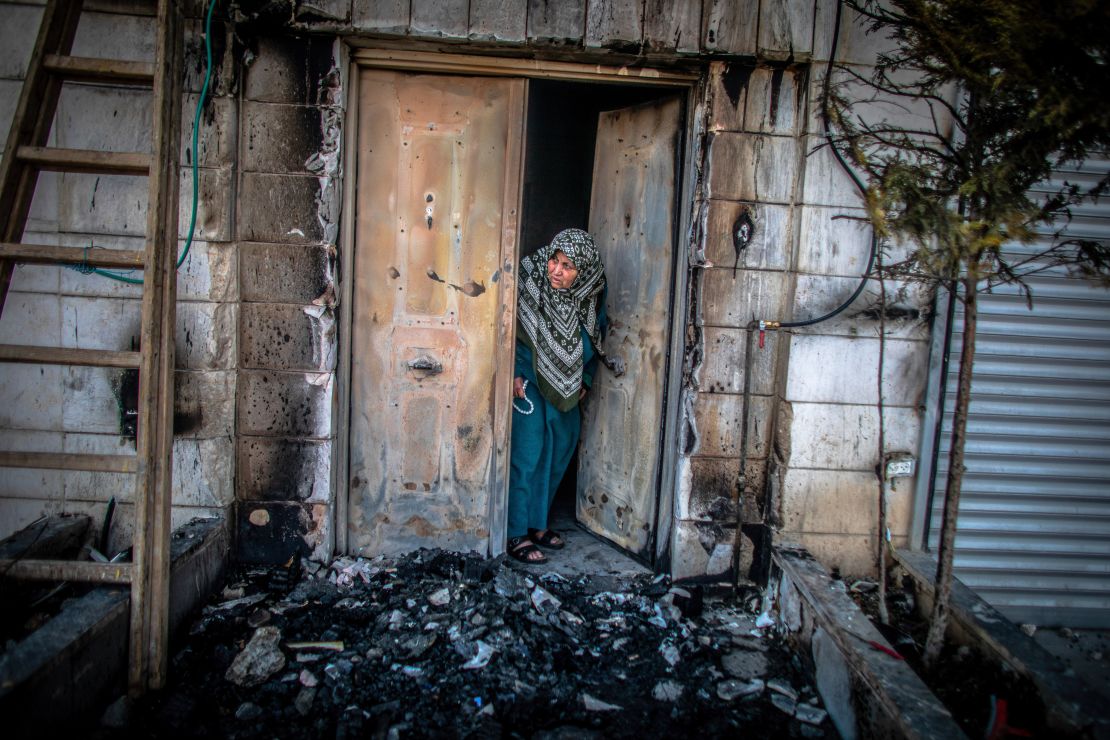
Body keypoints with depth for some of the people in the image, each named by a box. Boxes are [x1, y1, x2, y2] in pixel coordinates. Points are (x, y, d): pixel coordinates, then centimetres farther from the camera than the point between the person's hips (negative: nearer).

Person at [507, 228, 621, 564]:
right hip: (529, 382, -5)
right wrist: (515, 374, -17)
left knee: (557, 454, 12)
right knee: (527, 455, -8)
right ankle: (516, 535, 2)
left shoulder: (592, 294, -6)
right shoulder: (529, 281, -19)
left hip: (566, 387, 6)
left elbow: (594, 342, 9)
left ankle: (537, 523, 27)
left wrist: (585, 380, 7)